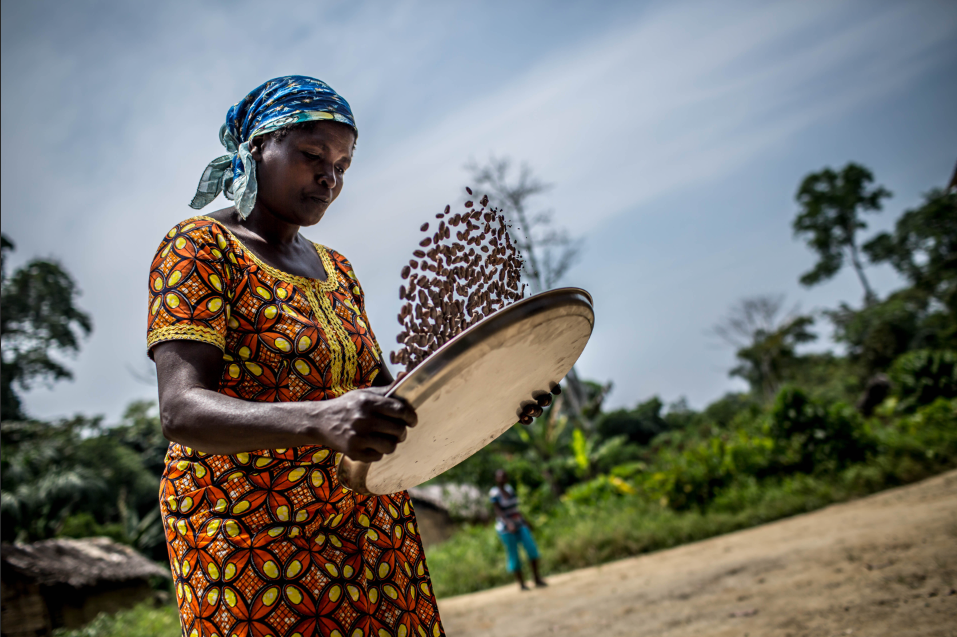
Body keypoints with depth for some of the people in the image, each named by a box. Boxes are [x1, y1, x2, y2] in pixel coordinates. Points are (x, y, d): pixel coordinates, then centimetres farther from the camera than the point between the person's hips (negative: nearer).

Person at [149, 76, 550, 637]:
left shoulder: (335, 269, 15)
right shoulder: (200, 247, -8)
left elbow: (381, 391, 14)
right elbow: (182, 410, -21)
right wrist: (320, 421, -38)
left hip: (371, 526, 6)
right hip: (255, 542, -6)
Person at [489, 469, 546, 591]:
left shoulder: (509, 488, 10)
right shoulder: (494, 493, -10)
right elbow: (498, 511, -19)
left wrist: (525, 521, 17)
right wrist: (509, 523, -33)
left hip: (519, 524, 5)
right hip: (506, 528, -5)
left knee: (531, 548, -10)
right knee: (514, 556, -3)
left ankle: (537, 579, -2)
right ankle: (522, 584, 10)